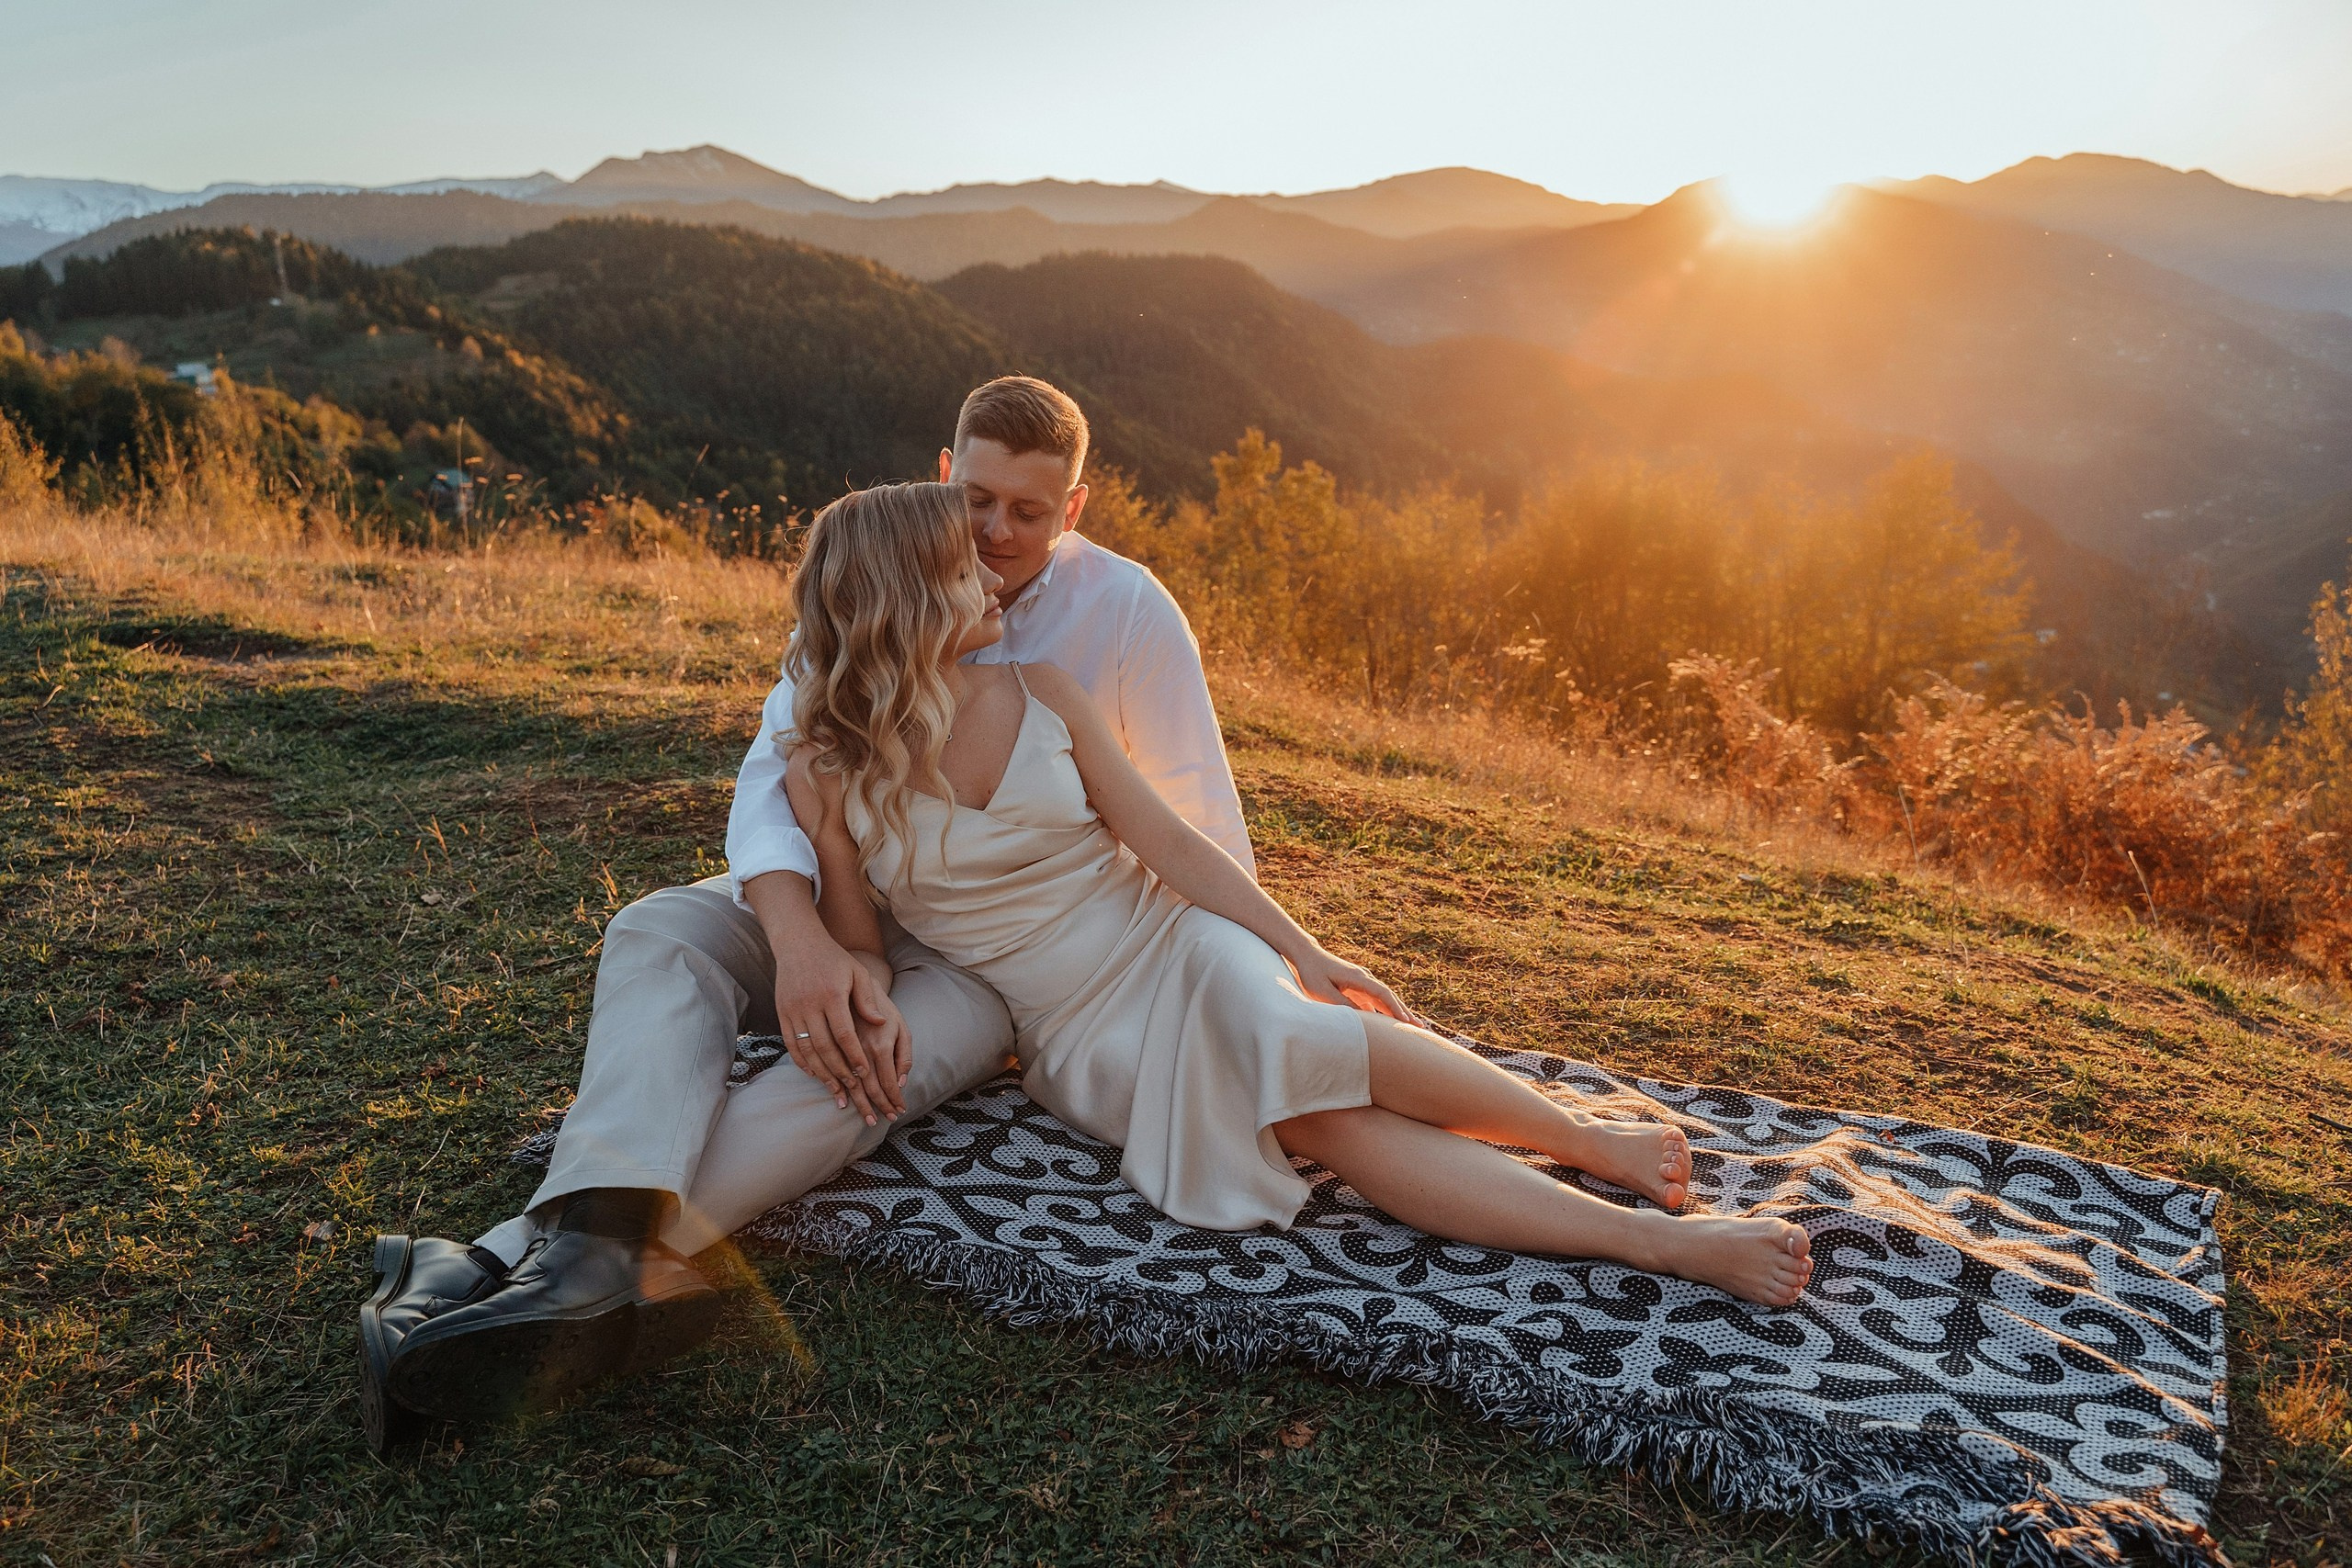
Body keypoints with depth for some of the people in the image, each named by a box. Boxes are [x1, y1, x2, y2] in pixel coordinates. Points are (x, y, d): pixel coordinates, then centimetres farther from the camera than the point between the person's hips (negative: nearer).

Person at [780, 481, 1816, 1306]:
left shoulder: (1037, 694, -1)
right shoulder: (825, 779, -6)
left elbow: (1167, 840, -2)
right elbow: (863, 947, 4)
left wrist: (1307, 953, -7)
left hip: (1177, 943, 2)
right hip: (1076, 1044, -2)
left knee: (1303, 1036, -36)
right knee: (1337, 1124, -28)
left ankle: (1592, 1144, -19)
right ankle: (1658, 1241, -31)